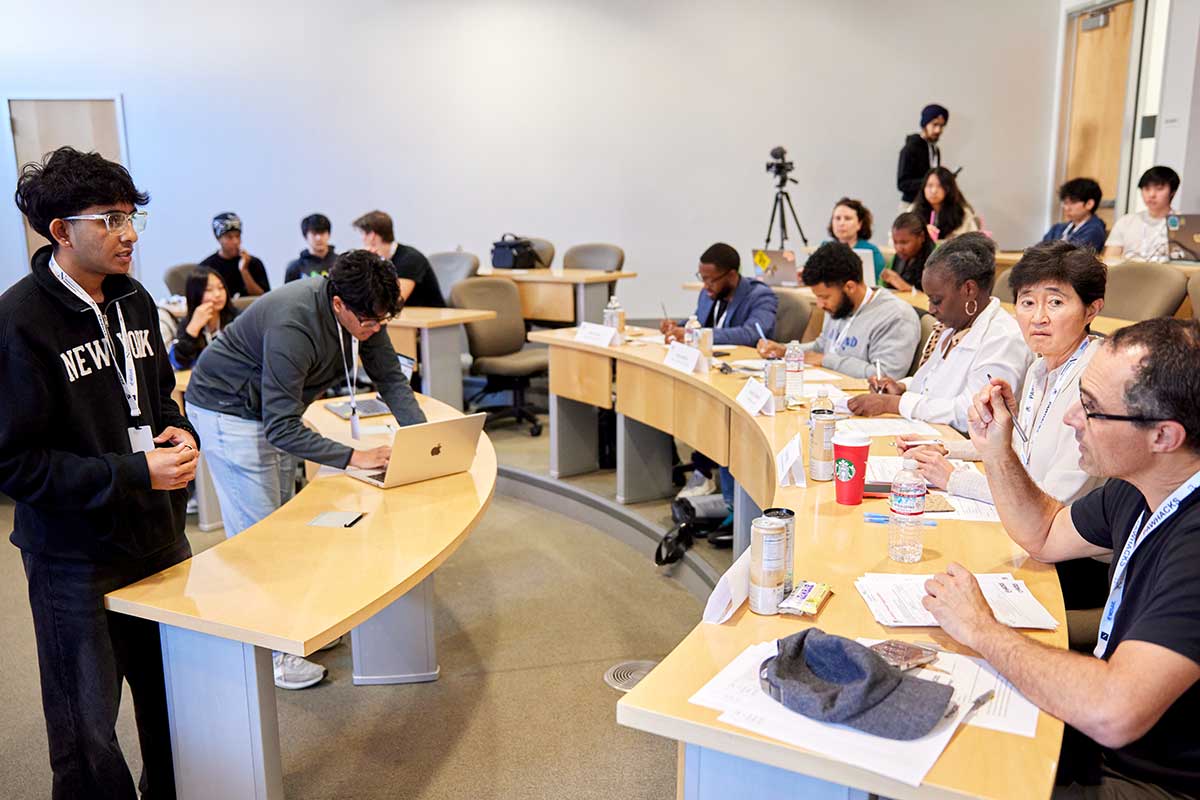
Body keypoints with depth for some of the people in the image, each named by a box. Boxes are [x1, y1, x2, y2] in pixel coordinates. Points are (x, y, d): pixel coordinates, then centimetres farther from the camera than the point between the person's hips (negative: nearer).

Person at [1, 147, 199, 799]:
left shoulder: (133, 300, 5)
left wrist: (181, 434, -2)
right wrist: (134, 474, -23)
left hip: (160, 537, 7)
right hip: (76, 559, -6)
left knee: (178, 707, 19)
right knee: (90, 743, 9)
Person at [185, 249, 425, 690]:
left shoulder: (363, 311, -14)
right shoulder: (291, 326, -37)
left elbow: (391, 379, -7)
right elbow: (283, 429, -37)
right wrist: (353, 456, -40)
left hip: (274, 408, 8)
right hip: (228, 410, -8)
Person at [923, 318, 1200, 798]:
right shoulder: (1136, 489, -2)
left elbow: (1113, 713, -41)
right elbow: (1045, 535, 17)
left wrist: (982, 631, -25)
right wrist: (995, 448, 0)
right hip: (1100, 740, 8)